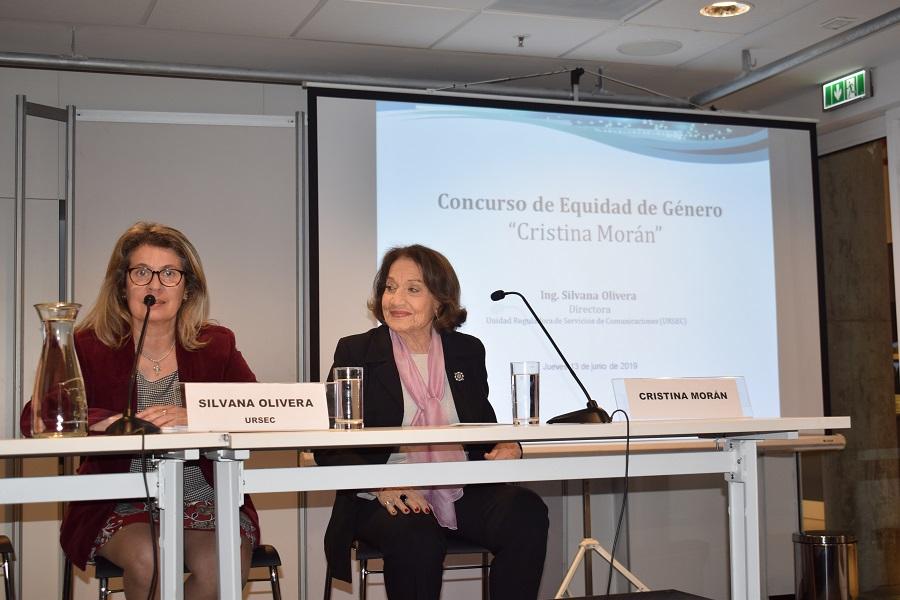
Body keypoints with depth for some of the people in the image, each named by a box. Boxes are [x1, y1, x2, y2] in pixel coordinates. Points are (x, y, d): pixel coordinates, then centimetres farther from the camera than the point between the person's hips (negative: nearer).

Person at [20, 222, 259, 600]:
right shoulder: (89, 347, 2)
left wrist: (193, 418, -27)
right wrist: (105, 422, -29)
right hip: (119, 504, -1)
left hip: (206, 500, 1)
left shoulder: (217, 346, 6)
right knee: (149, 559, -30)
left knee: (221, 564, -27)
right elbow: (35, 418, -11)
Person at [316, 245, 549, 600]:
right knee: (417, 538, -35)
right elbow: (329, 448, -2)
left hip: (463, 494, 3)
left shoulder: (468, 351, 13)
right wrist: (381, 486, -21)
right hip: (387, 502, -3)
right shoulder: (355, 352, 3)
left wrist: (507, 447, -8)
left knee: (526, 513, -25)